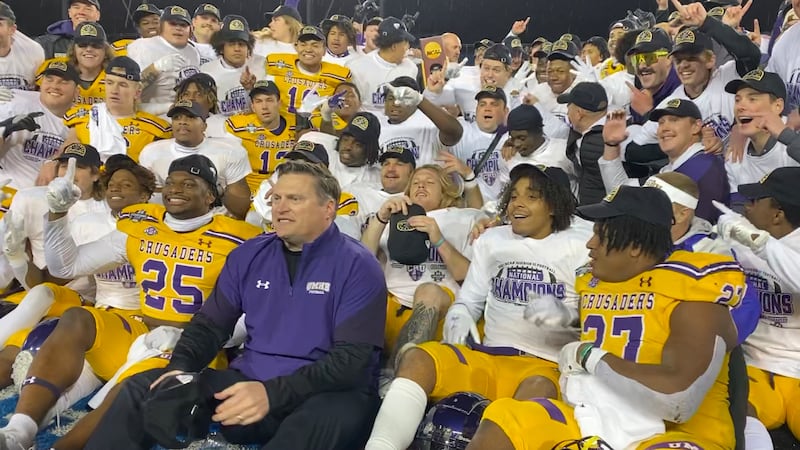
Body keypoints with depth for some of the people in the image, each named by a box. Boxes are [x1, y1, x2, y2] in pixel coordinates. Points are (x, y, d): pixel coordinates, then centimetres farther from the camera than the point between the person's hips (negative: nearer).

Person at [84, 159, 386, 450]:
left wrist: (273, 393, -26)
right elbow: (211, 324, 13)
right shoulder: (249, 254, 10)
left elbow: (353, 357, -14)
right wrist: (180, 367, -9)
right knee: (141, 388, -12)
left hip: (326, 394, -4)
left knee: (330, 415, -41)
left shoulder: (357, 266, -6)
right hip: (249, 383, 5)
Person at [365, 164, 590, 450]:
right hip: (485, 356, 4)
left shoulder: (580, 245, 7)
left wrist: (565, 313, -21)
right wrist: (458, 317, -5)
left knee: (537, 389, -39)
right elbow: (470, 299, 19)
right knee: (416, 358, -23)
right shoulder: (491, 240, 20)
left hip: (545, 363, -3)